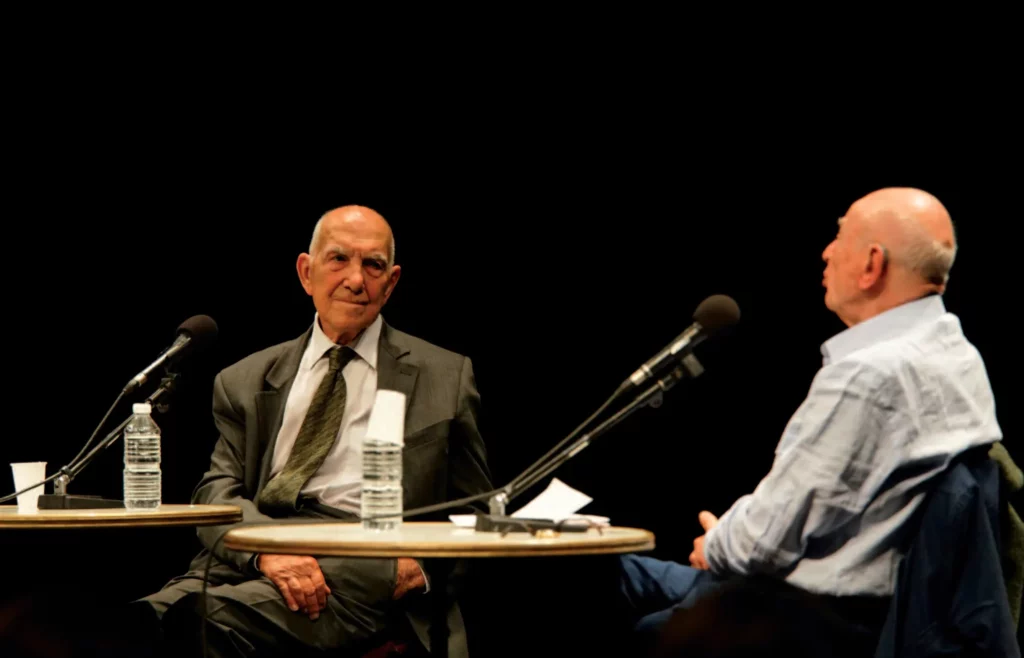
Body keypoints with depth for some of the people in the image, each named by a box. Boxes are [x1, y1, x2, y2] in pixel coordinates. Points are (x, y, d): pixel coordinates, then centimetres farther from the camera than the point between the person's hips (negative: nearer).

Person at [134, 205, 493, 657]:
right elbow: (217, 492, 9)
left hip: (367, 569, -2)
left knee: (218, 617, -35)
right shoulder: (245, 381, 21)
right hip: (248, 557, 2)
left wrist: (424, 564, -3)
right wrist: (266, 548, -14)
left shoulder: (444, 378, 17)